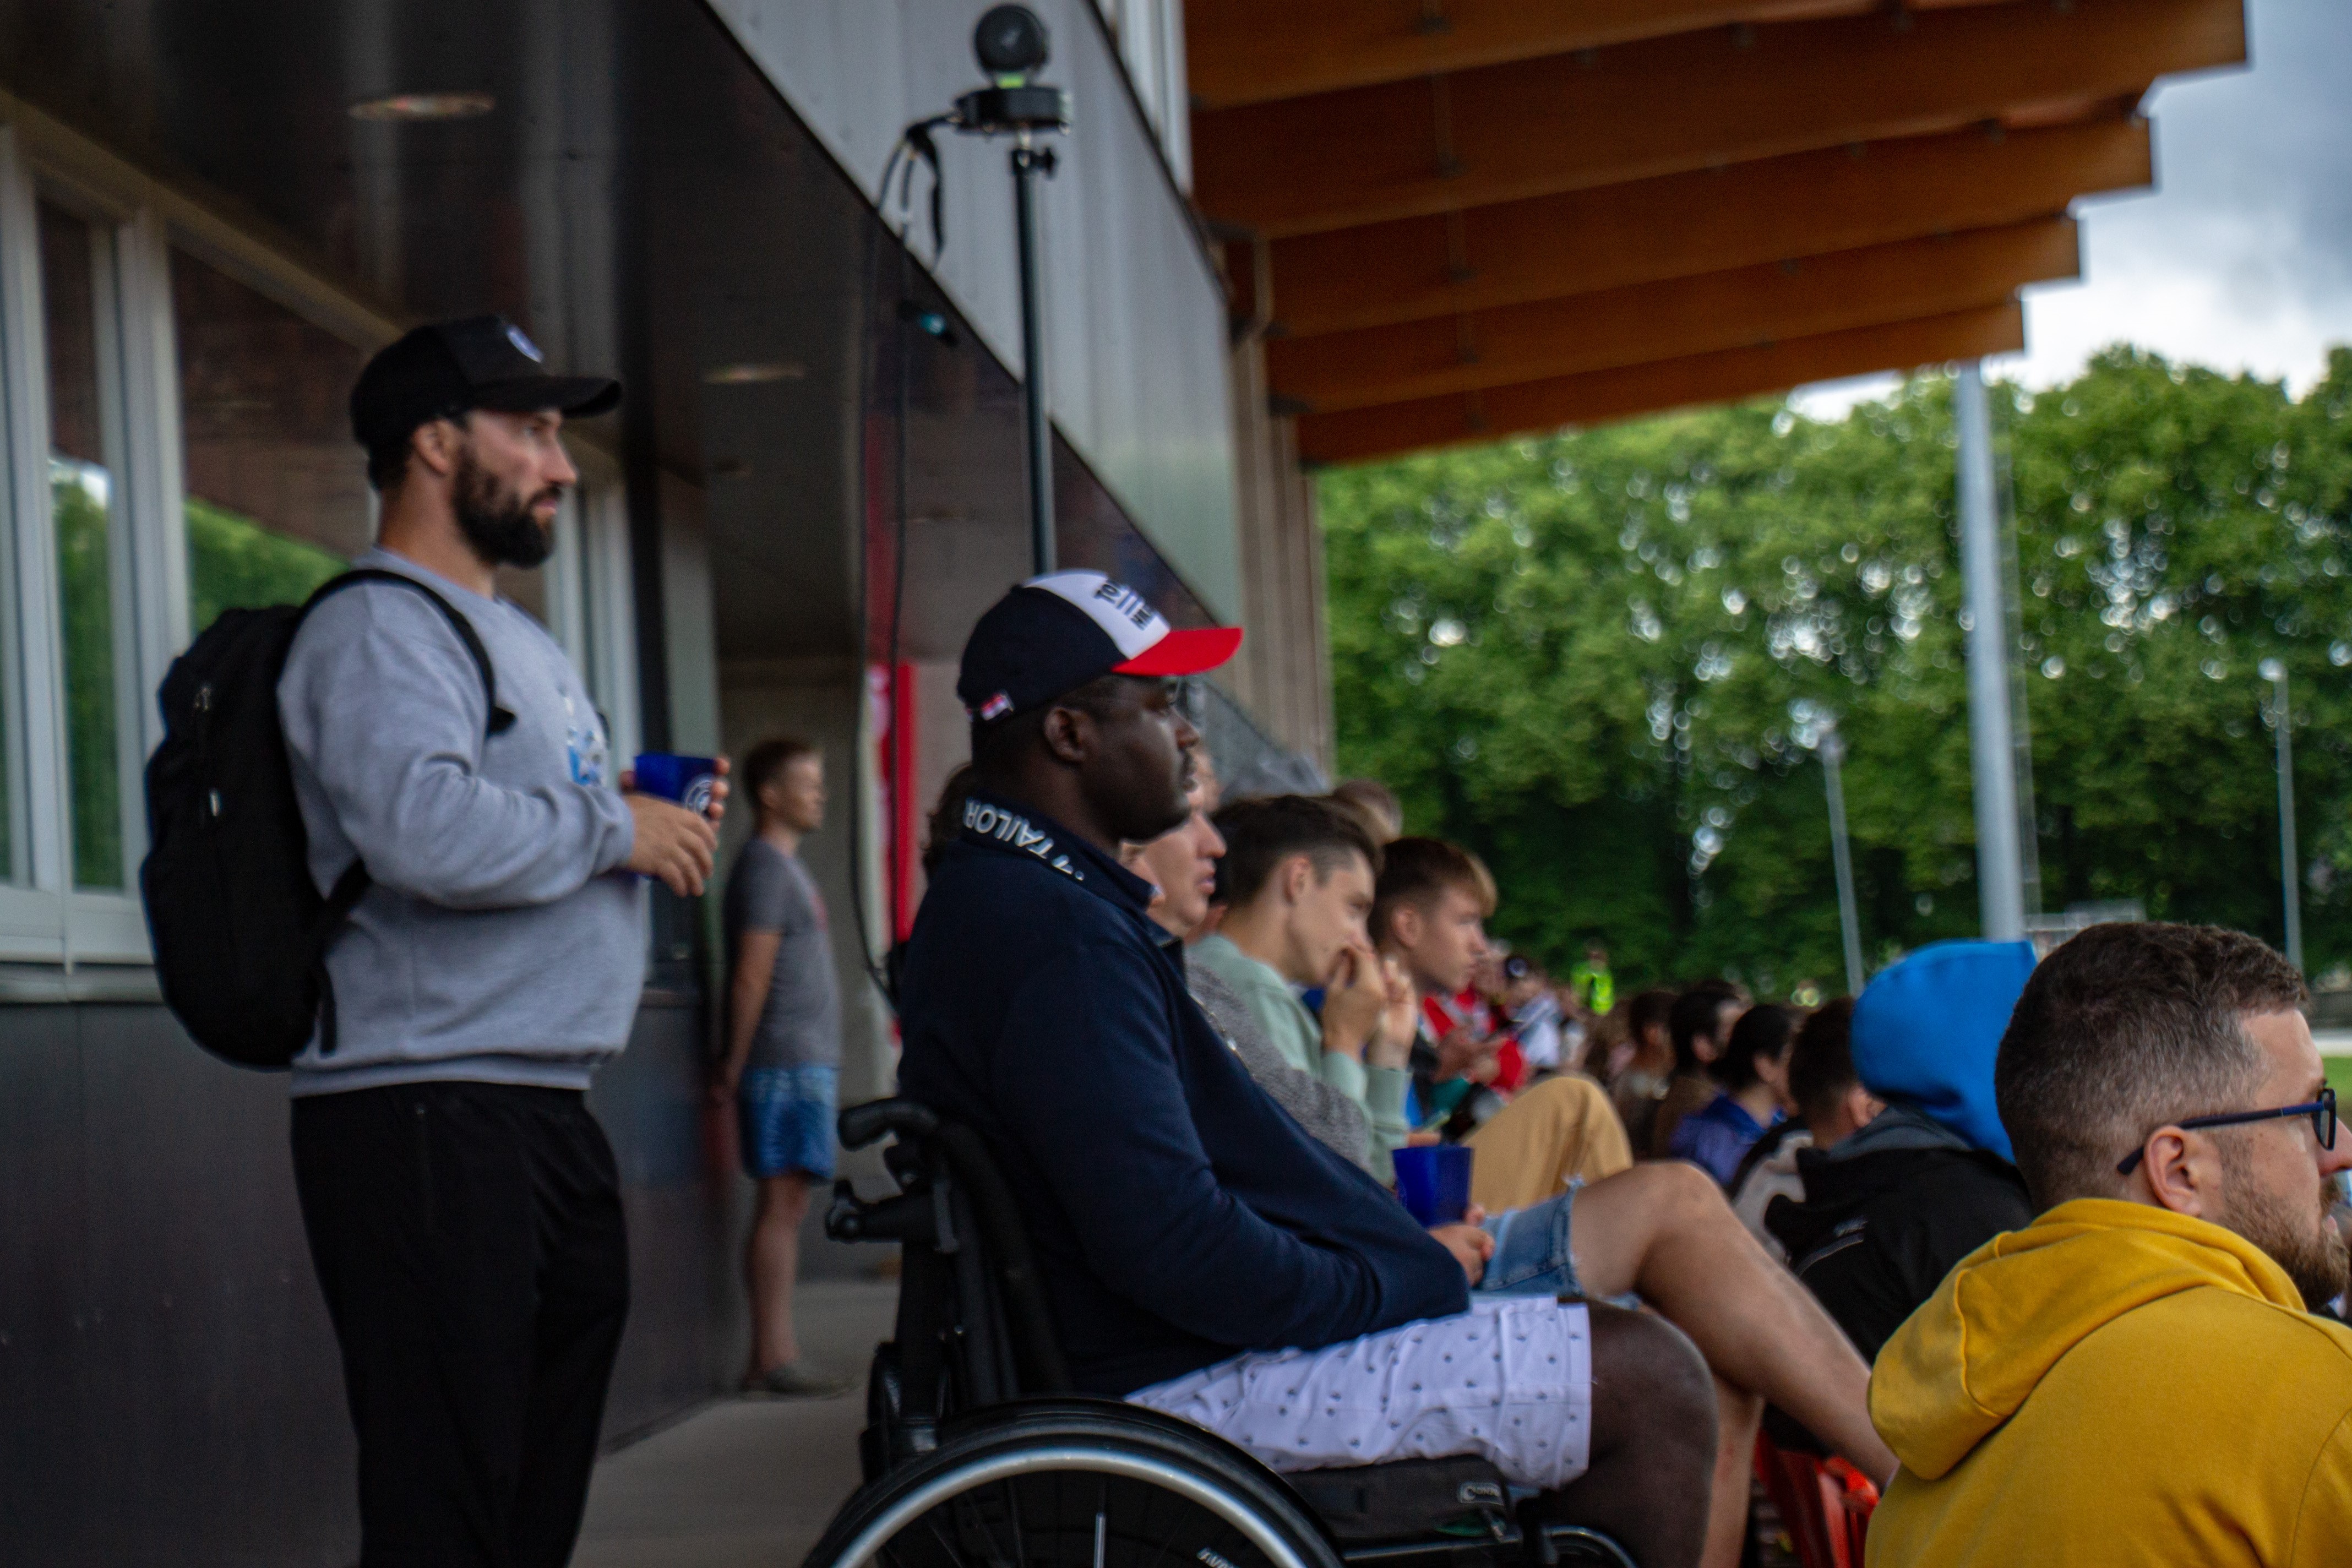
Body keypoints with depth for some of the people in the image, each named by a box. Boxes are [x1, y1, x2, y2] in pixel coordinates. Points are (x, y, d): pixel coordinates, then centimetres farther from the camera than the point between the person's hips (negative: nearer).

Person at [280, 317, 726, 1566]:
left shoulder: (512, 638, 24)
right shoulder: (380, 630, -9)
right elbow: (423, 829, -27)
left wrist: (659, 821, 12)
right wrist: (615, 829, -13)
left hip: (541, 1112, 11)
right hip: (426, 1117, -10)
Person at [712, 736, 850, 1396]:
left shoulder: (786, 866, 21)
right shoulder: (764, 867, -10)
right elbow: (751, 976, -15)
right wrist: (735, 1065, -16)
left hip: (809, 1062, 10)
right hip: (786, 1065, -10)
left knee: (788, 1206, 8)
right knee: (781, 1202, -10)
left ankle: (777, 1354, 9)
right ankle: (770, 1358, -11)